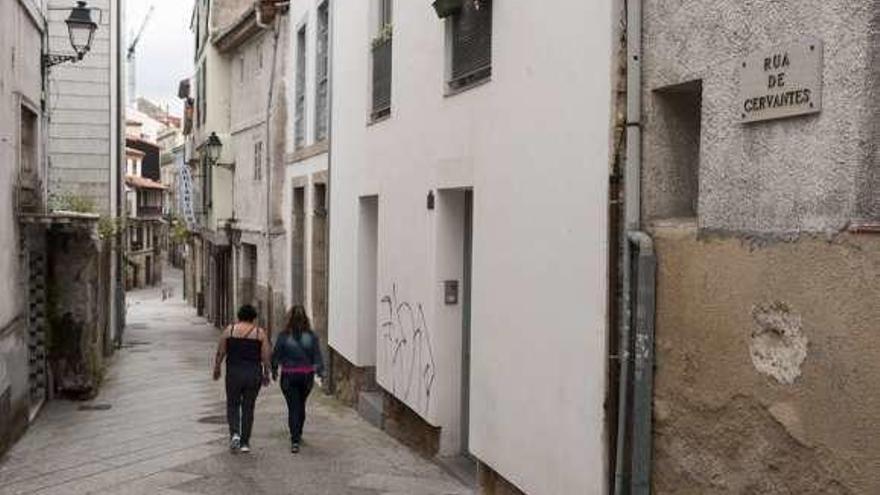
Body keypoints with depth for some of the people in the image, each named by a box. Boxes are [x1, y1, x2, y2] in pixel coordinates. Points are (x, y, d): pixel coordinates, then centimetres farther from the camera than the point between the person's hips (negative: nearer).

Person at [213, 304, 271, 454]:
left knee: (232, 405, 14)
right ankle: (245, 443, 11)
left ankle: (234, 434, -8)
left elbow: (220, 353, 2)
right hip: (254, 374, 0)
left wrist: (216, 369, 16)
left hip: (234, 373, 0)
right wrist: (266, 374, 10)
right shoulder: (260, 333, -1)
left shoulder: (229, 330, 0)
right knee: (248, 407, 10)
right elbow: (265, 357, -2)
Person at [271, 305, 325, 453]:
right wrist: (320, 371, 1)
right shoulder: (311, 336, -4)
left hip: (289, 376, -2)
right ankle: (298, 434, 35)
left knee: (293, 407, -1)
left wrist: (274, 371, 13)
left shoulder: (284, 336, -8)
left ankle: (295, 441, -11)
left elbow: (276, 355, 0)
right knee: (301, 405, 20)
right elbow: (317, 356, -4)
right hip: (307, 375, 2)